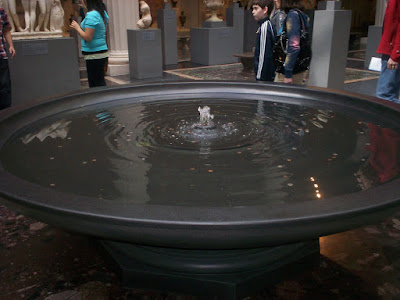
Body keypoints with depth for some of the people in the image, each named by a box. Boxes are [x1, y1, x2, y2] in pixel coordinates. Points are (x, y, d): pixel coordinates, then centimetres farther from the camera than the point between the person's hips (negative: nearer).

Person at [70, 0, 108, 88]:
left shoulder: (91, 15, -18)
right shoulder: (102, 13, 10)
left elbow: (87, 37, -20)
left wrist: (77, 27, -7)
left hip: (94, 55, -10)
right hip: (103, 53, 10)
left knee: (97, 84, -4)